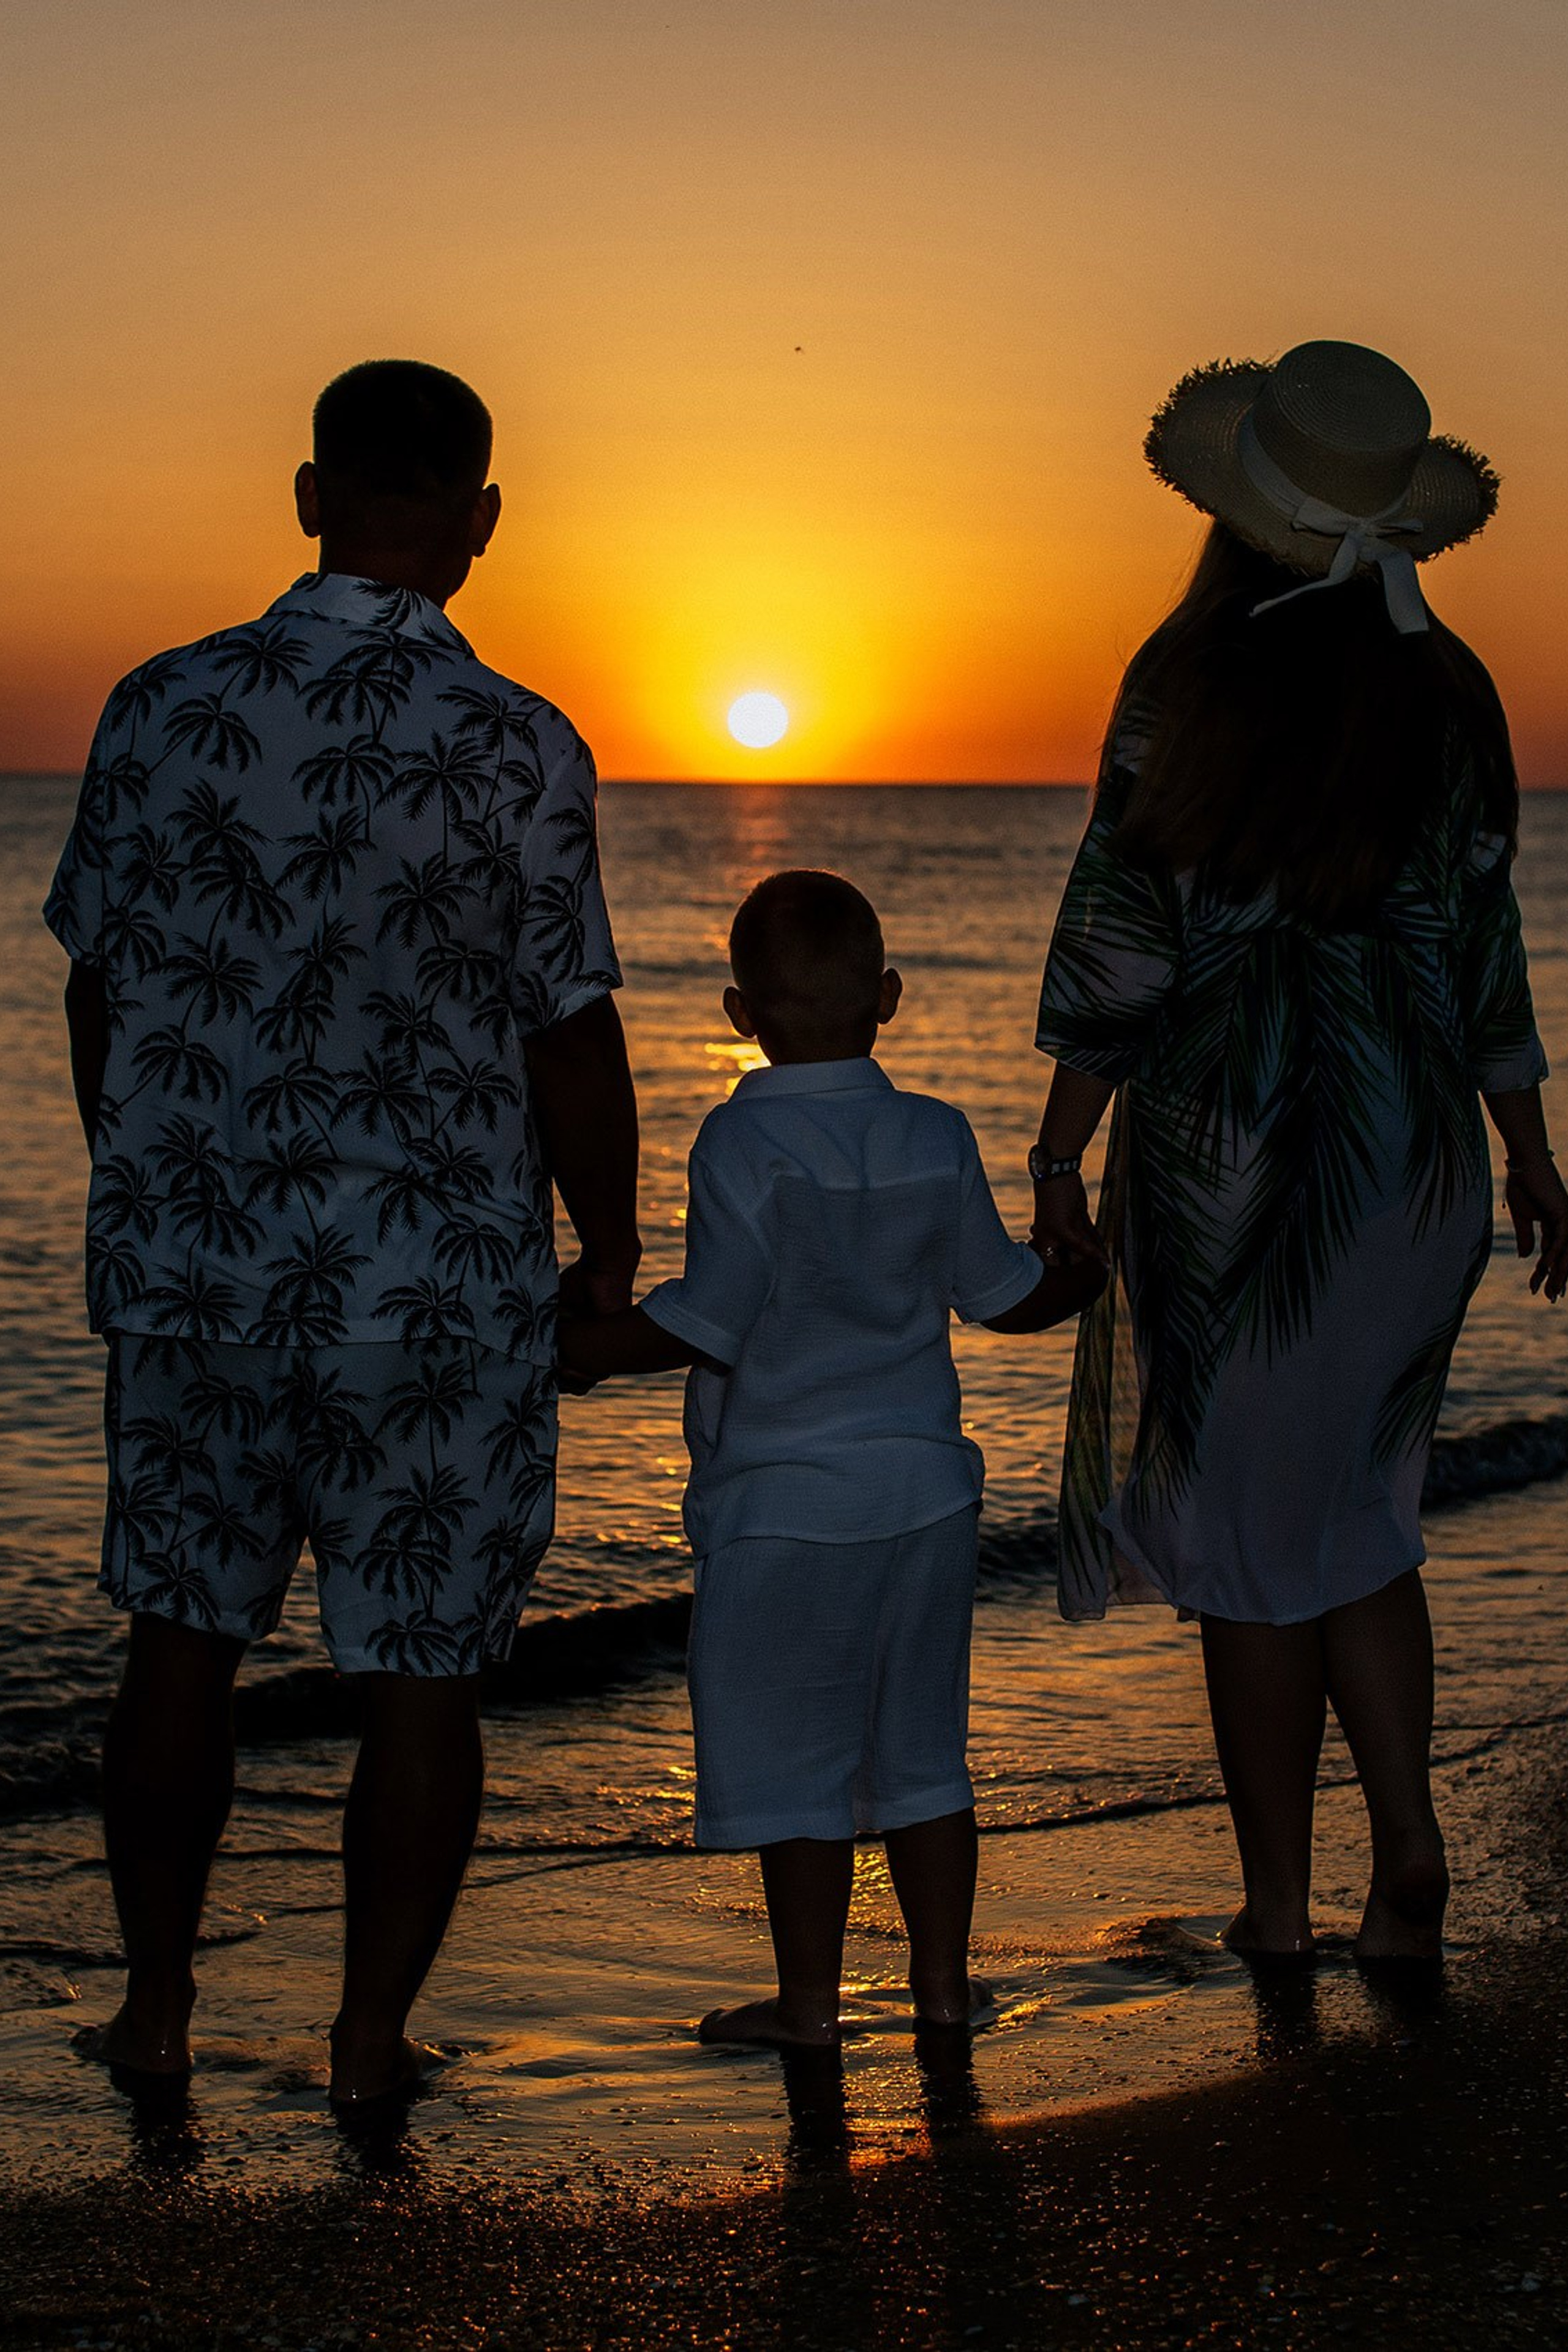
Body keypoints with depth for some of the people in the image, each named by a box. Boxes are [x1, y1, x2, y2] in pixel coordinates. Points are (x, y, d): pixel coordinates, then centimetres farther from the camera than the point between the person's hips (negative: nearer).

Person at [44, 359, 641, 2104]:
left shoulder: (159, 708, -1)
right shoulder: (517, 749, -11)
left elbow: (97, 993, 6)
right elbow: (572, 1043, -9)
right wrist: (610, 1257, 5)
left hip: (188, 1260, 3)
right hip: (440, 1293, -3)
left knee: (185, 1636, 18)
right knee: (419, 1676, 9)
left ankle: (156, 2008, 27)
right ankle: (371, 2044, 15)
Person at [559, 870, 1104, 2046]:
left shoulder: (744, 1142, -14)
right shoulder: (939, 1139, 1)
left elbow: (709, 1322, -20)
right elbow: (1003, 1294, 10)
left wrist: (576, 1349, -8)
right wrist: (1111, 1264, 29)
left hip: (783, 1500, -5)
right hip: (925, 1486, 5)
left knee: (793, 1760, 4)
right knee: (921, 1748, 16)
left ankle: (811, 2000, 10)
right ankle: (944, 1977, 23)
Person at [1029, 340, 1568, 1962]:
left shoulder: (1191, 680, -11)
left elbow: (1122, 935, -10)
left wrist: (1059, 1157, -3)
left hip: (1231, 1143, -4)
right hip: (1417, 1141, 4)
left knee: (1250, 1536, 7)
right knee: (1355, 1511, 19)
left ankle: (1278, 1909, 15)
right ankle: (1410, 1844, 4)